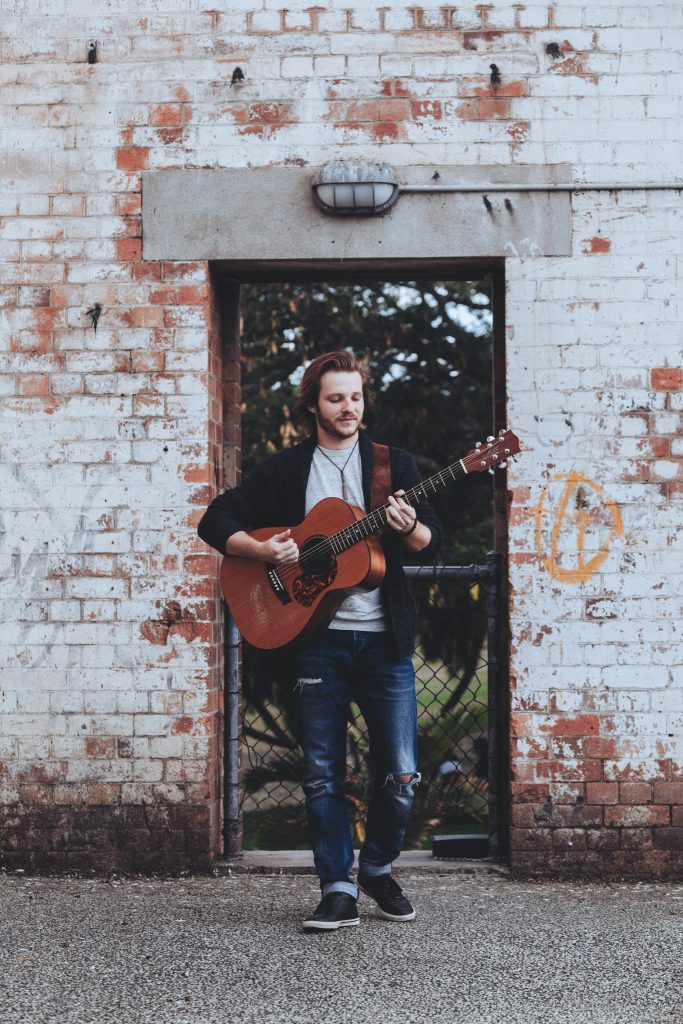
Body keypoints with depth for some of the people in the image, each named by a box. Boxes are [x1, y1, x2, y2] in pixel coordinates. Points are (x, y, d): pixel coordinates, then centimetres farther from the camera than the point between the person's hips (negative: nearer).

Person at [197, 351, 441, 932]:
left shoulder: (394, 464, 9)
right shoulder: (285, 470, 8)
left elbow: (432, 544, 5)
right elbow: (216, 521, 7)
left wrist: (409, 528, -17)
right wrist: (262, 550, -10)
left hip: (383, 639, 0)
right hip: (316, 638, 0)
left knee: (400, 774, -2)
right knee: (323, 775, 1)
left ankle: (378, 870, 21)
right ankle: (338, 891, 10)